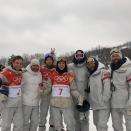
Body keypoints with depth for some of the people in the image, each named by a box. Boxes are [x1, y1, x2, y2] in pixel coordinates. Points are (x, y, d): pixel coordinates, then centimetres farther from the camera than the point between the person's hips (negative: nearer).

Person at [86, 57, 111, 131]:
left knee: (101, 125, -10)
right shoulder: (91, 76, 14)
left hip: (103, 105, -8)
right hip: (95, 105, 8)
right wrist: (91, 100, 10)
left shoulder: (104, 72, -11)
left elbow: (107, 87, -18)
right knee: (96, 123, 19)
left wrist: (104, 100, -19)